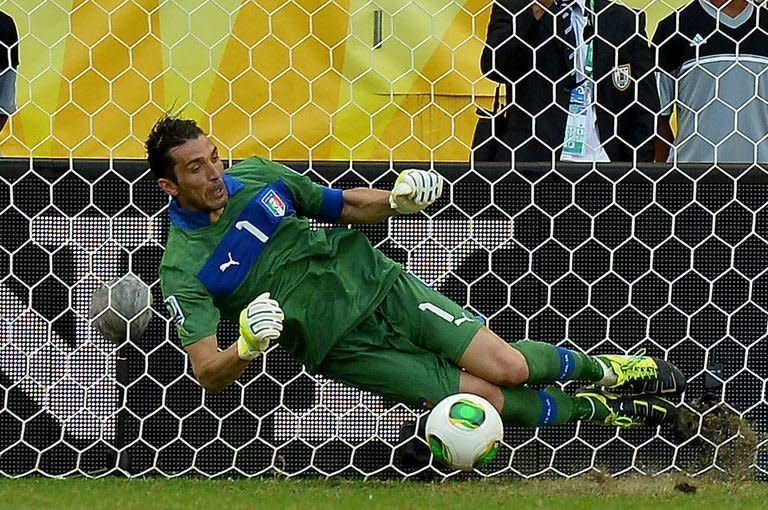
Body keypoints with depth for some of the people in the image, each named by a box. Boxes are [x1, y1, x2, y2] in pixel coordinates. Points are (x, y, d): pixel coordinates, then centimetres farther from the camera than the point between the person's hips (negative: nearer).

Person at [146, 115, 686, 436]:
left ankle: (600, 368, 22)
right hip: (340, 344, -3)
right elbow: (209, 371, -15)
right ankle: (593, 408, 10)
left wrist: (397, 200, -5)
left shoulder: (255, 175, 2)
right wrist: (247, 347, -37)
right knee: (485, 396, -15)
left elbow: (345, 206, 15)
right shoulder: (182, 270, -12)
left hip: (373, 279, 4)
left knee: (506, 365, -9)